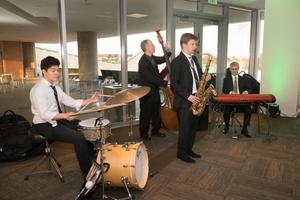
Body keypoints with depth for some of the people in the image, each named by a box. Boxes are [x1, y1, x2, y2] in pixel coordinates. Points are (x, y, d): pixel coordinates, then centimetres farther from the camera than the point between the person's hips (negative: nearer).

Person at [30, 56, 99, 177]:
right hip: (44, 125, -9)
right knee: (78, 138, -23)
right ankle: (88, 174, -7)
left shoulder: (55, 88, 8)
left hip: (58, 120, 9)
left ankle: (92, 164, 20)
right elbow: (44, 114, -26)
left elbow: (71, 102, 5)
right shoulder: (38, 89, -19)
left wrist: (90, 100, -6)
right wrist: (64, 116, -38)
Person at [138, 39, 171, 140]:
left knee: (156, 112, 17)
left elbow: (163, 59, 21)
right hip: (146, 92, -8)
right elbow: (151, 78, -26)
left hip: (155, 91, 8)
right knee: (146, 114, 6)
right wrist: (165, 83, -23)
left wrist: (168, 51, 4)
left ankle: (155, 130, 33)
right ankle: (144, 133, 23)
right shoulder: (143, 62, -22)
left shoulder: (153, 58, 3)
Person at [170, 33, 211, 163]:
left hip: (196, 99, 8)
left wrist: (205, 78, -1)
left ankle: (189, 150, 31)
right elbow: (174, 84, -17)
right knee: (185, 128, 2)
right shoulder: (177, 62, -13)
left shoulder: (194, 58, 13)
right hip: (184, 101, -8)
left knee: (193, 127, 15)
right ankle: (181, 153, 19)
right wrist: (188, 96, -21)